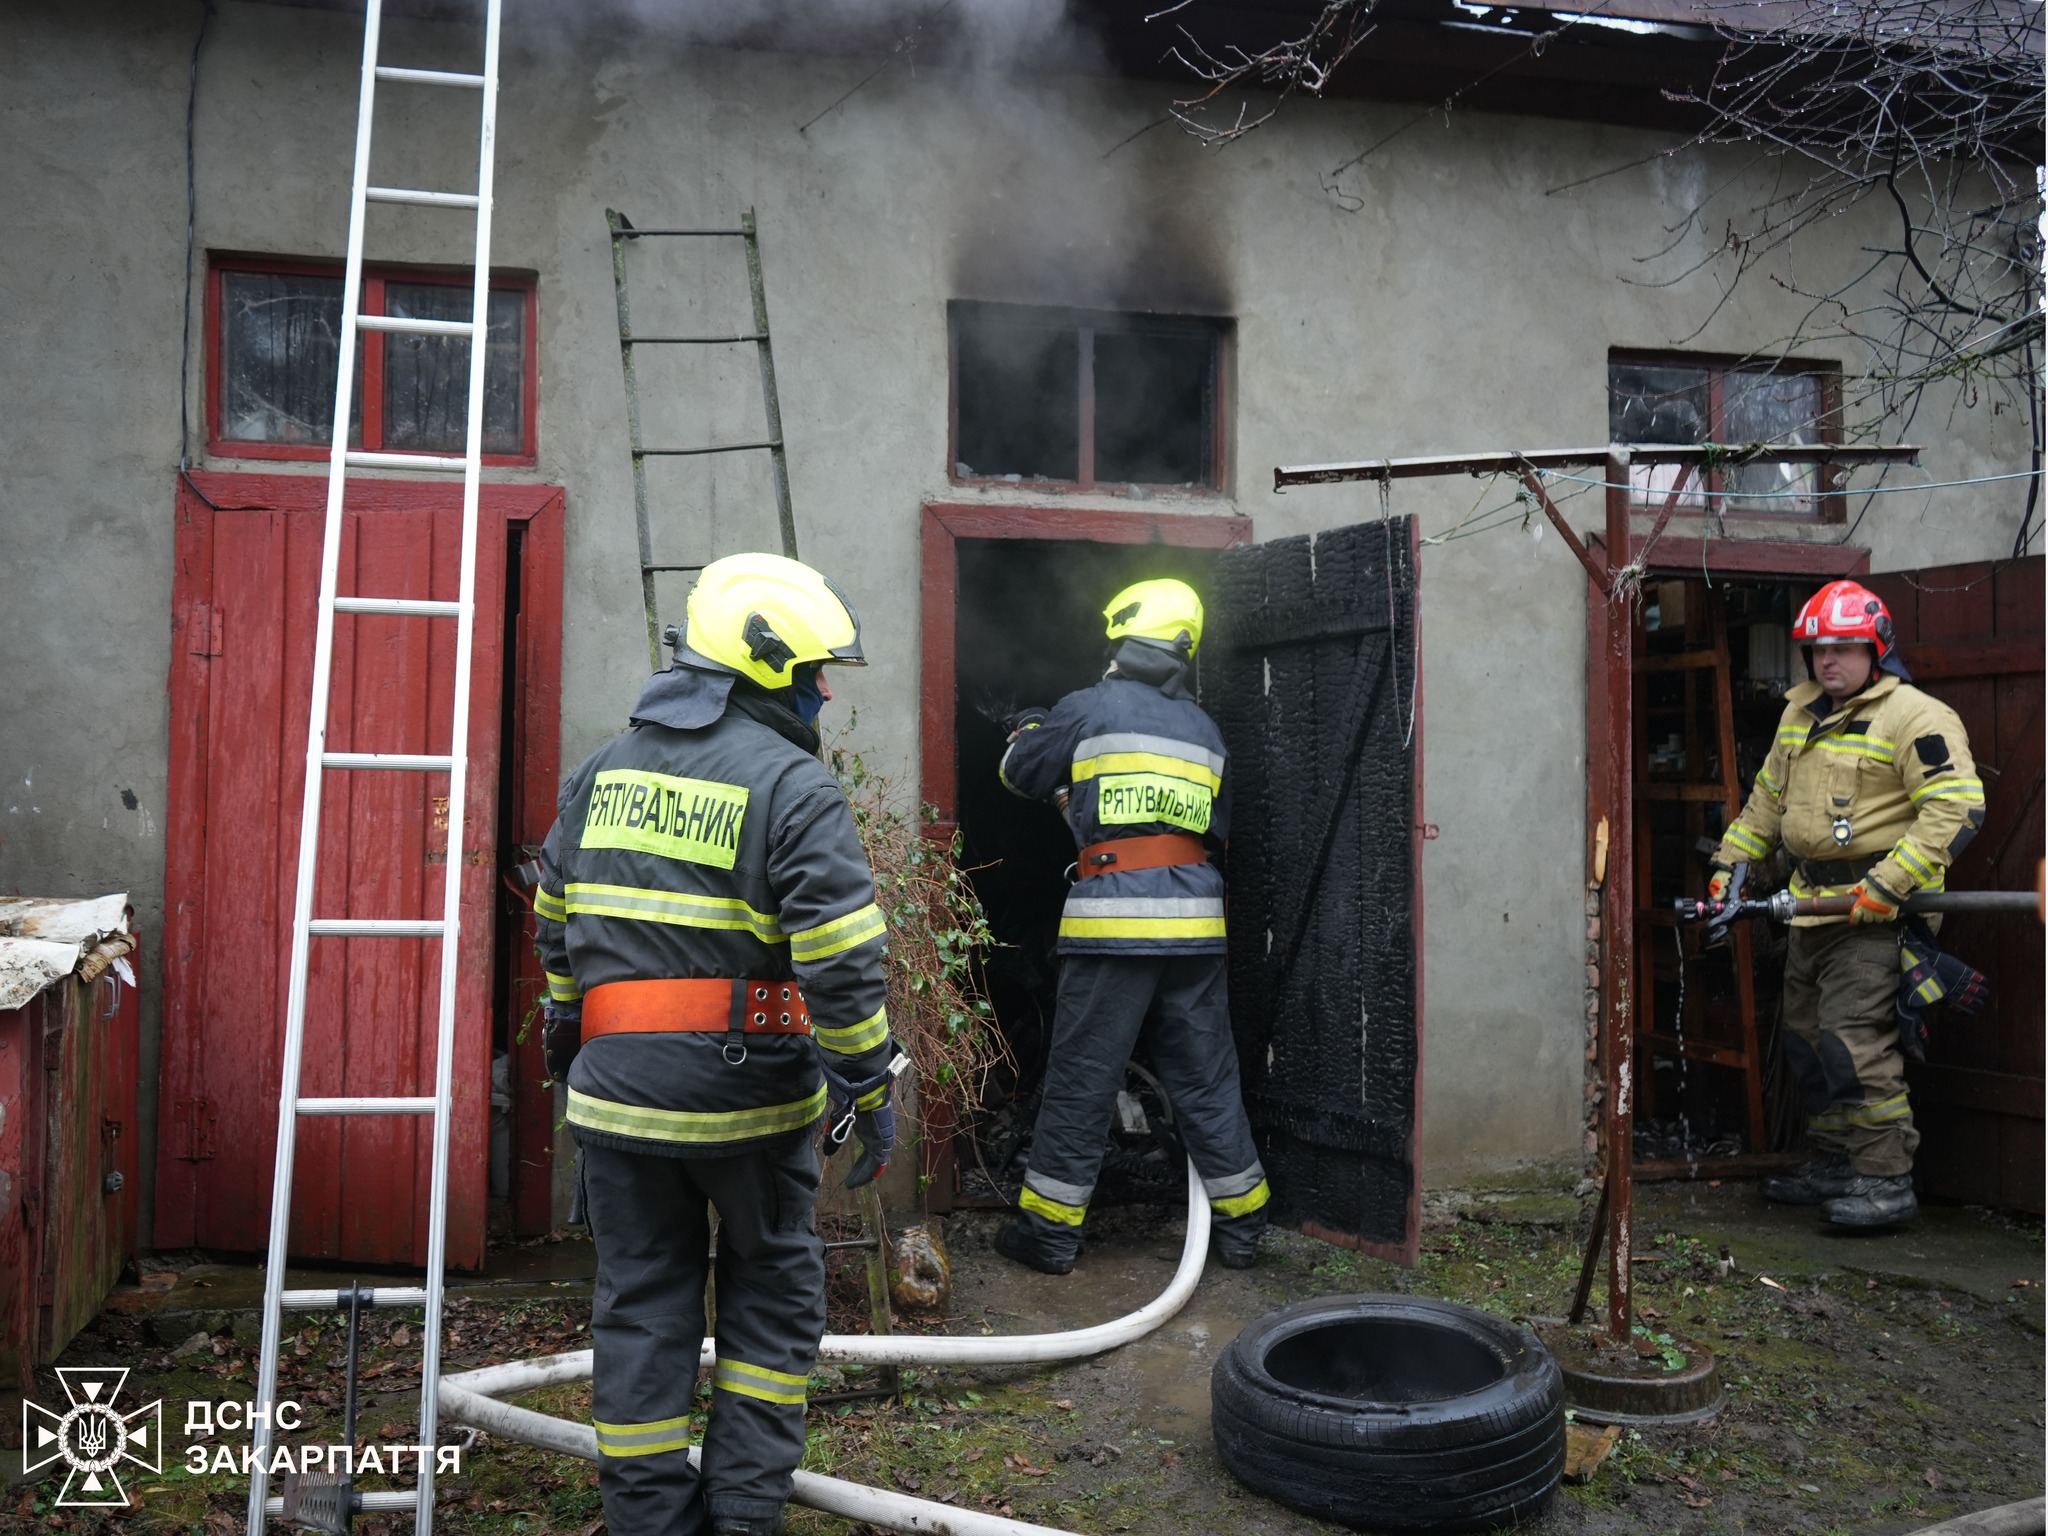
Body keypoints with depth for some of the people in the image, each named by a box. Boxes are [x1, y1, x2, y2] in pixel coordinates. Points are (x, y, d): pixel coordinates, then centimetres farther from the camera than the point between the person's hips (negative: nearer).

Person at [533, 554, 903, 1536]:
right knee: (772, 1289, 16)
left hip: (618, 1087, 5)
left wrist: (565, 1036, 29)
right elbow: (841, 958, -18)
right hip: (747, 1091, -4)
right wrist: (869, 1087, -10)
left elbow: (557, 922, 17)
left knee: (641, 1301, 14)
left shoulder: (602, 769, 9)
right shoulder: (791, 784, -12)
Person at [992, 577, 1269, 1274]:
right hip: (1195, 920, 5)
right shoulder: (1205, 729, 14)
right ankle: (1241, 1226, 22)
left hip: (1114, 919, -5)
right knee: (1206, 1080, 14)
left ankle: (1049, 1229, 13)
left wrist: (1028, 732, 34)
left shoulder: (1089, 708, -1)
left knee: (1081, 1078, 4)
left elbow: (1022, 772, 12)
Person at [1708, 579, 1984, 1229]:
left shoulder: (1914, 718, -12)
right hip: (1811, 906, 9)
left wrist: (1889, 884, -25)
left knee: (1856, 1044, -13)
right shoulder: (1801, 714, 14)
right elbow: (1768, 797, 25)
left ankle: (1887, 1181, -4)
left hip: (1874, 913, -9)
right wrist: (1729, 863, 20)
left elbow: (1957, 807, -21)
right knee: (1808, 1040, 14)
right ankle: (1833, 1167, 26)